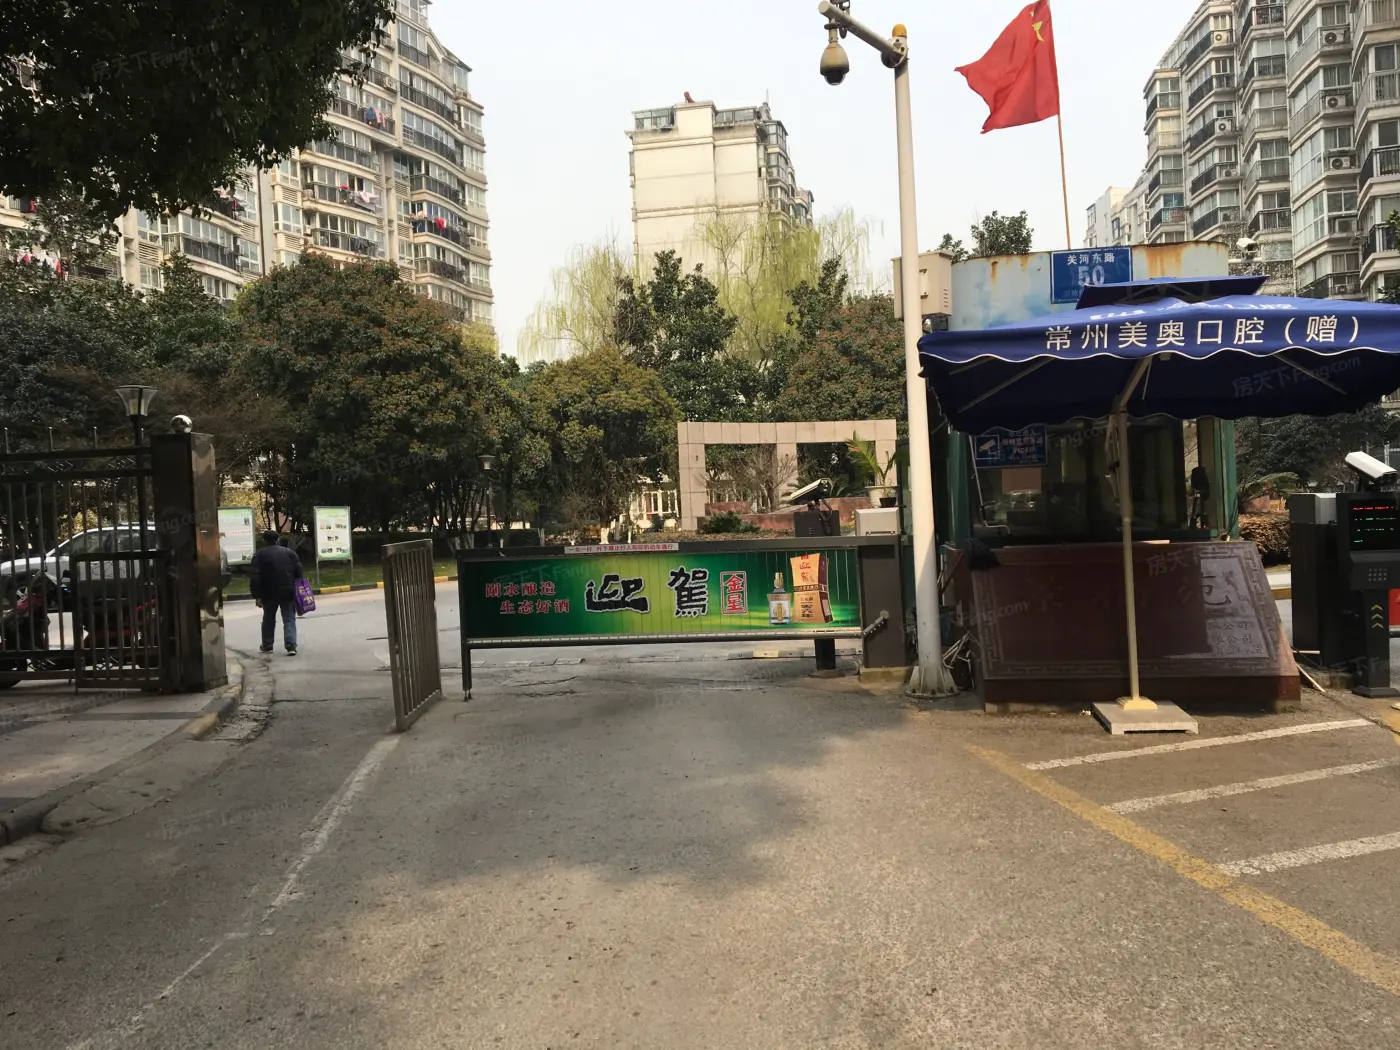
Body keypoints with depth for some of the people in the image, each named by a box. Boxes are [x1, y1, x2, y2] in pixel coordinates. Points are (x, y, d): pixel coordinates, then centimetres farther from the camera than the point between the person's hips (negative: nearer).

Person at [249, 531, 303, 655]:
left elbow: (254, 578, -9)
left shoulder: (259, 555, 0)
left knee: (269, 619, 17)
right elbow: (299, 571, 4)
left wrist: (257, 596, -8)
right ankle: (291, 646, -12)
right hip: (288, 591, 1)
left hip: (269, 593, -1)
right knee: (289, 619, 2)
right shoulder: (289, 552, 8)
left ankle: (267, 645, 25)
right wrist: (297, 589, 9)